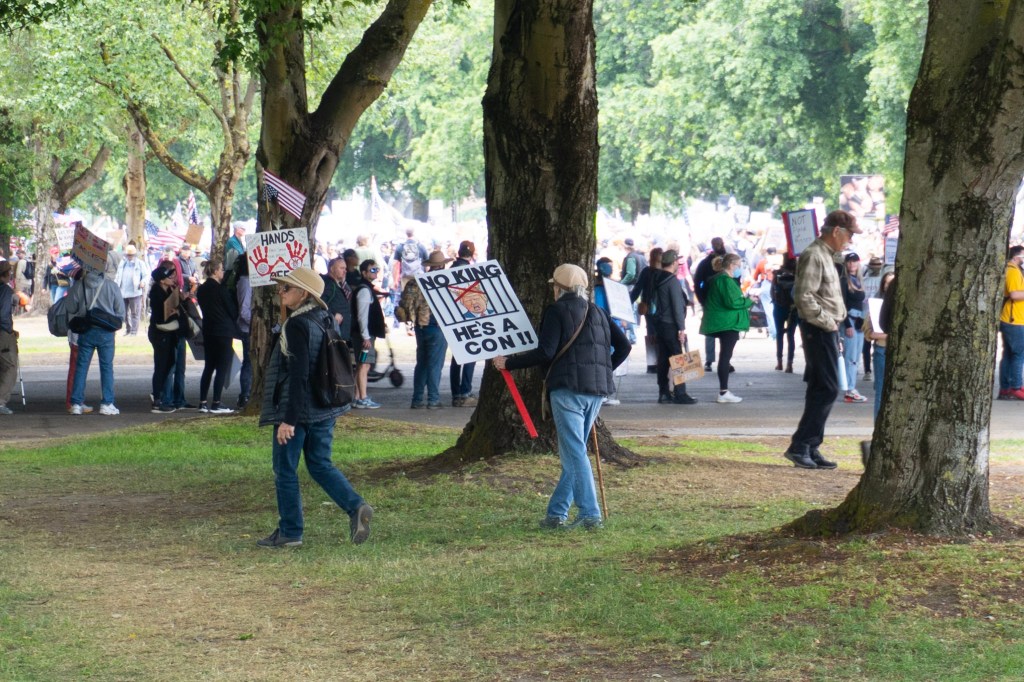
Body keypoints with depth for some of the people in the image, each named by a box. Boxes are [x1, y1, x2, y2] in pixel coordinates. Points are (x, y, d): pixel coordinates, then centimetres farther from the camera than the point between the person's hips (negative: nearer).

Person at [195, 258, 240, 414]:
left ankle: (202, 403, 11)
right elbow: (232, 310, -7)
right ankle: (216, 404, -6)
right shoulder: (221, 289, -13)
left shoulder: (201, 289, 7)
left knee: (208, 367, 13)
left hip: (208, 331, 7)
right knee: (222, 368, -3)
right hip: (223, 332, -7)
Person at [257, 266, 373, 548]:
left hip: (297, 409, -8)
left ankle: (289, 532, 11)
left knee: (285, 469, 5)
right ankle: (356, 506, -2)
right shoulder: (326, 320, 8)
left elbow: (298, 374, -22)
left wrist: (288, 419, -21)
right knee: (320, 464, 16)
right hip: (324, 409, 8)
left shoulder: (296, 326, -17)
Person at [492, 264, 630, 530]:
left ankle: (590, 514, -14)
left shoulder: (557, 311, -4)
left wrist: (509, 363, -6)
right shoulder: (597, 313, 17)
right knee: (573, 451, 13)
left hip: (568, 388, -7)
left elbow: (545, 352, -13)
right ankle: (557, 513, 15)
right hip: (597, 390, 7)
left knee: (574, 452, -7)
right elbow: (624, 346, 16)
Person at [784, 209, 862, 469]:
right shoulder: (814, 256, -14)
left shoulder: (826, 256, 17)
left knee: (820, 390, 10)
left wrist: (835, 334, 16)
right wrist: (827, 322, -17)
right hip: (819, 331, -10)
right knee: (827, 389, -11)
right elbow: (804, 297, -22)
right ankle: (799, 446, -9)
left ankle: (810, 448, 14)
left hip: (827, 331, 10)